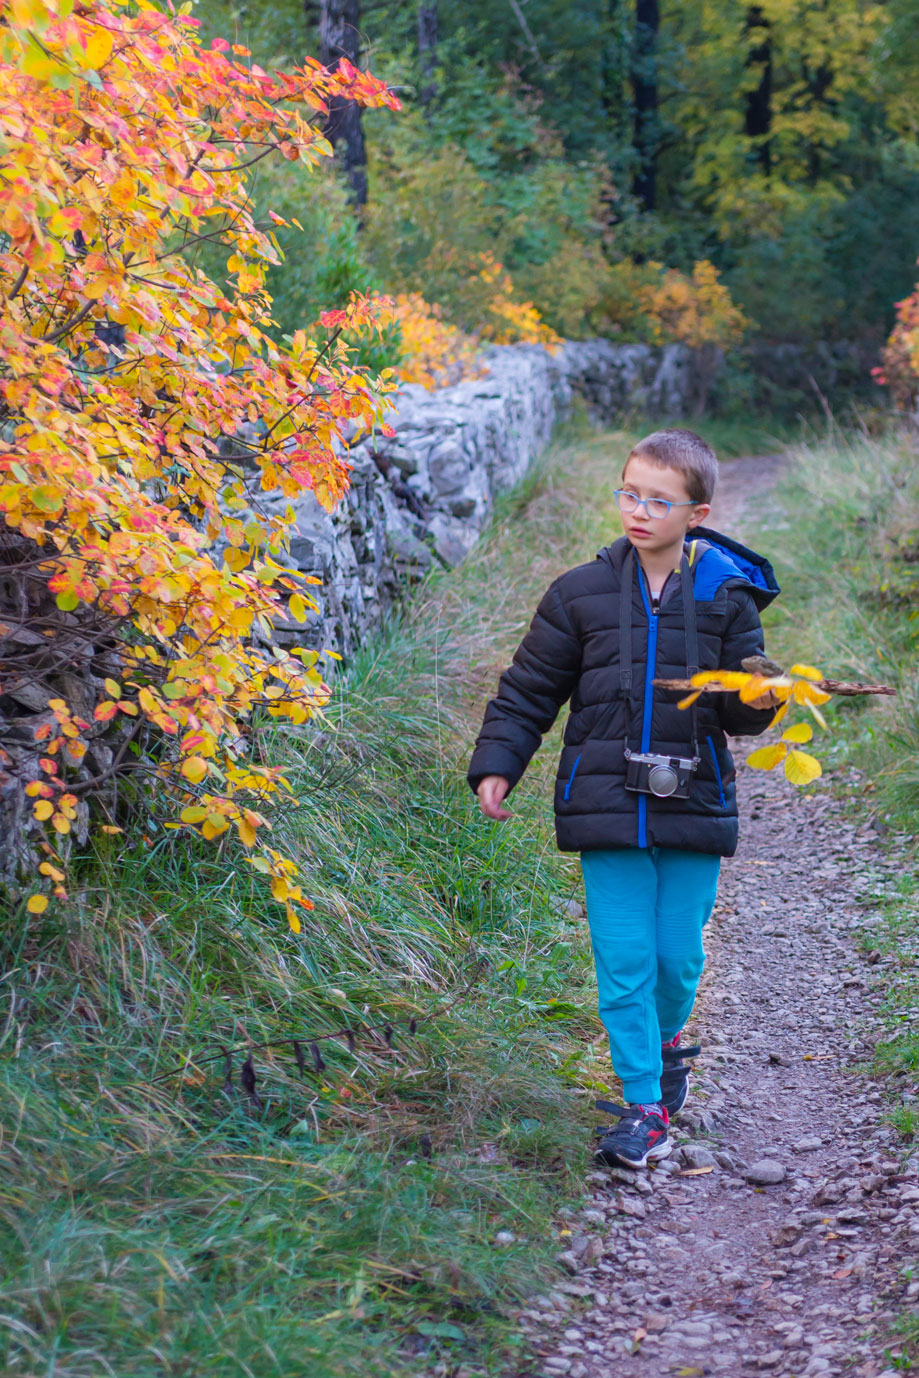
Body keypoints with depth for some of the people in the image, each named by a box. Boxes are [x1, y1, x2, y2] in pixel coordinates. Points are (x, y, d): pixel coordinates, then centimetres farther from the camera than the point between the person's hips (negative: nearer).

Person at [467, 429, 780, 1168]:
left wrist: (756, 702, -16)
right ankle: (645, 1106, 8)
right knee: (624, 960, -2)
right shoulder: (581, 593, 1)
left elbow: (737, 708, 6)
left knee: (678, 955, 7)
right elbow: (528, 691, 8)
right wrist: (496, 764, -1)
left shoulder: (728, 596, 1)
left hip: (694, 807, 0)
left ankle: (665, 1042, 40)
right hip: (608, 806, 0)